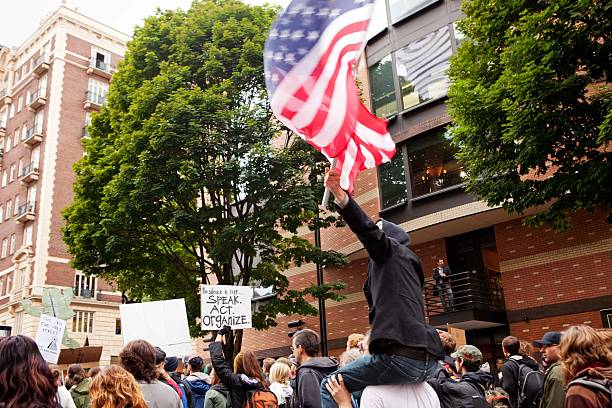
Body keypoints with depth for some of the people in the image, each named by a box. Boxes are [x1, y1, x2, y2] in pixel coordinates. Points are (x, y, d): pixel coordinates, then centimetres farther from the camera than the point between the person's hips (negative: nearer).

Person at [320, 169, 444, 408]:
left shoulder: (391, 250, 4)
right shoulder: (408, 262, 28)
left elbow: (366, 229, -17)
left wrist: (339, 193, -29)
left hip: (401, 356, -9)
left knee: (330, 388, 1)